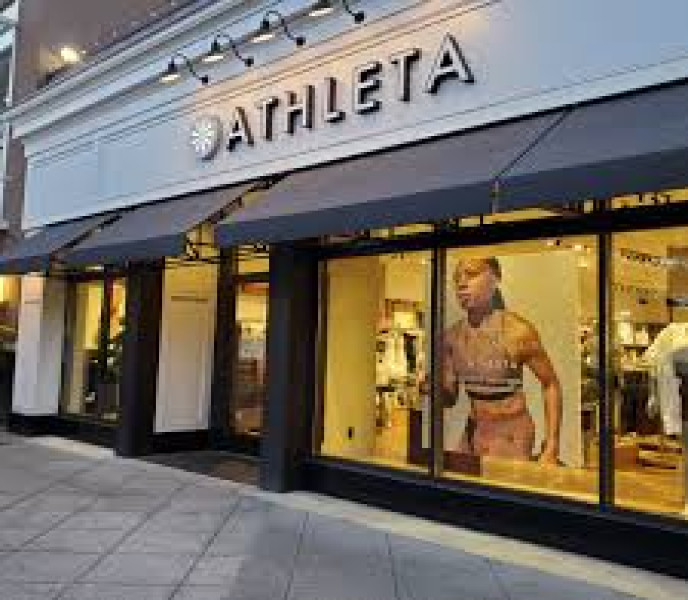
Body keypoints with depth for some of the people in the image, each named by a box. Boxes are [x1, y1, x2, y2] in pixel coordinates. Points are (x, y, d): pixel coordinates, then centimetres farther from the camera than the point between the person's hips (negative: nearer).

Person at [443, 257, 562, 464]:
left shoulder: (518, 331, -19)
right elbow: (449, 398, 4)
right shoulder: (452, 336, -6)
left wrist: (551, 448, -9)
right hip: (472, 432, 5)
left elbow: (550, 385, -7)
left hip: (511, 435, -4)